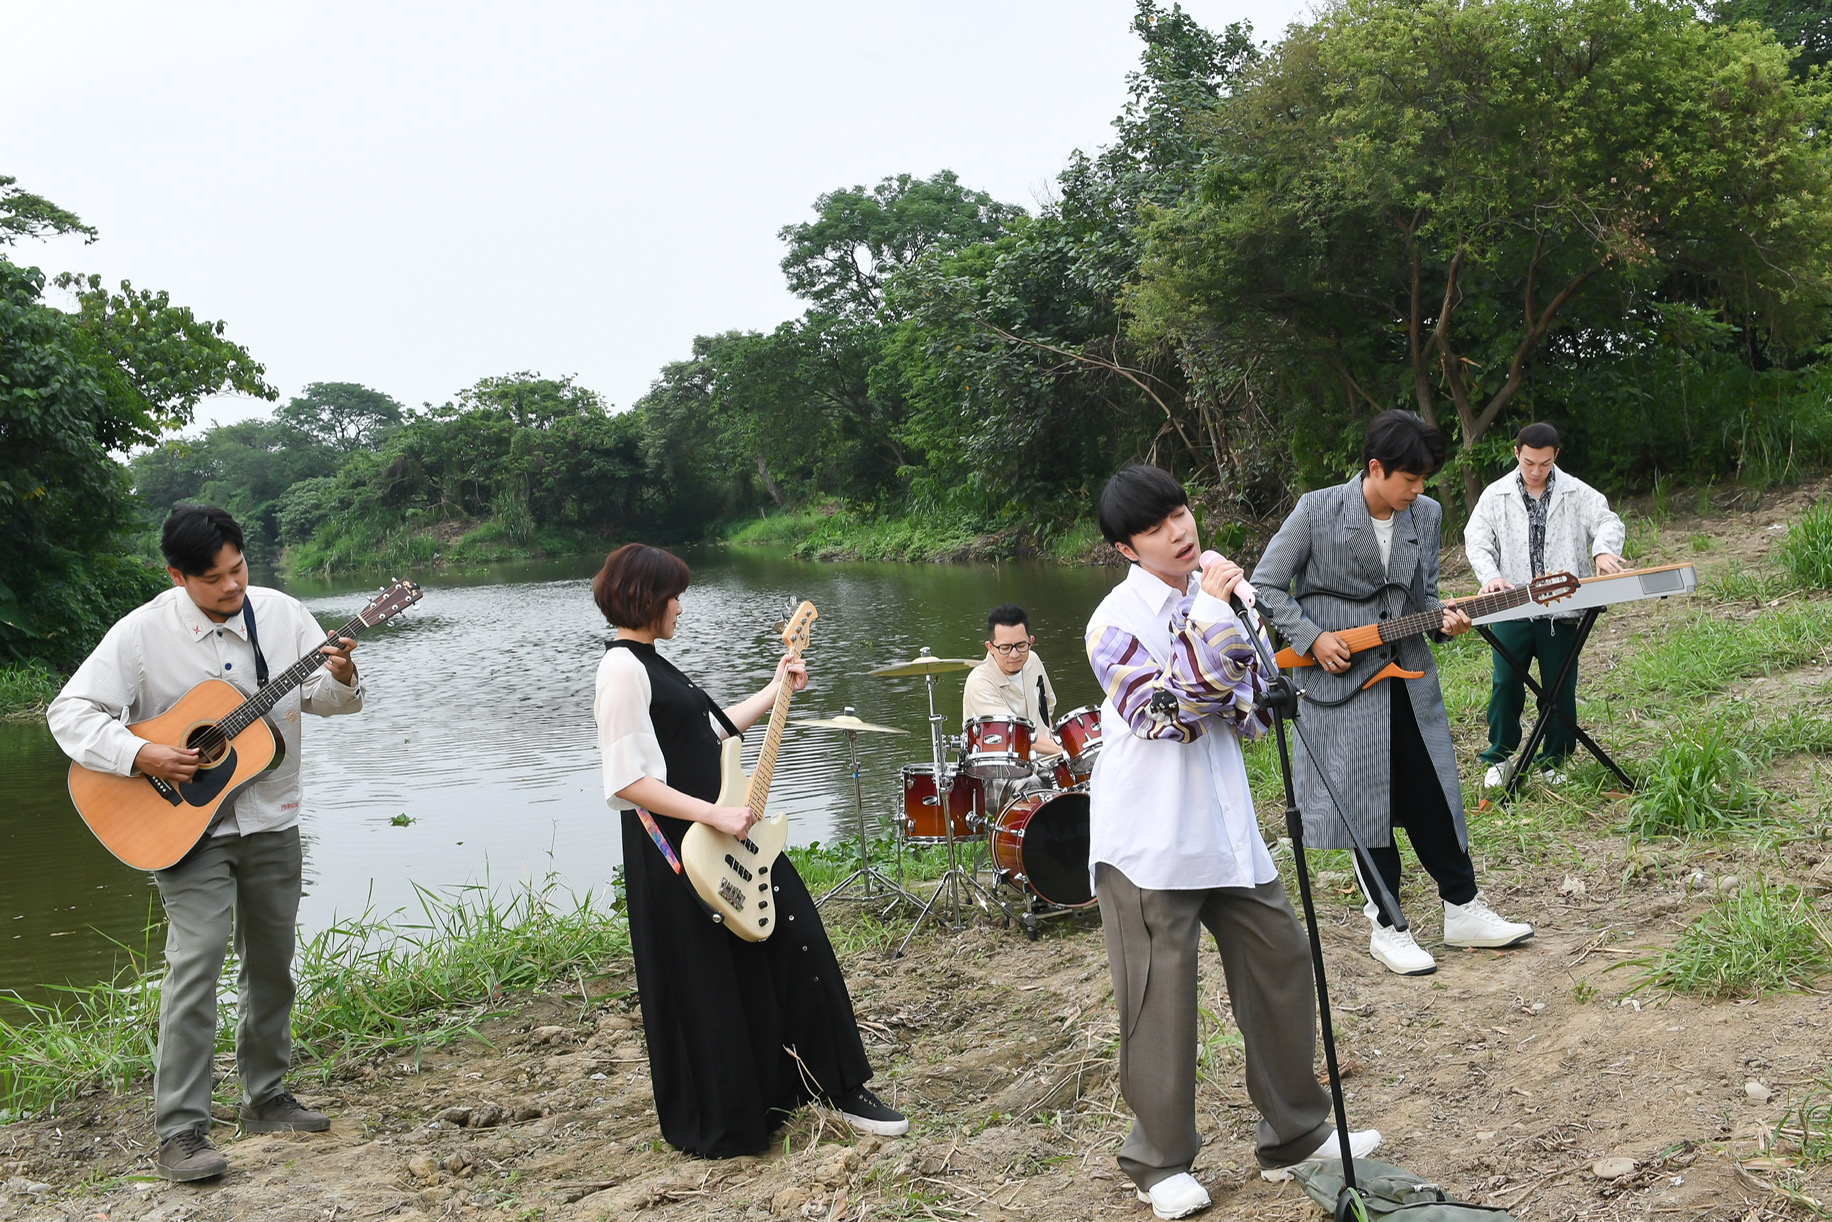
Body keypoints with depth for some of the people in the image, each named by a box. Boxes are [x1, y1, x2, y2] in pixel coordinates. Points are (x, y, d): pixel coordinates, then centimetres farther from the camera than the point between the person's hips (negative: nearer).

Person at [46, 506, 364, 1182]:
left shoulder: (281, 613, -1)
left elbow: (329, 700, 4)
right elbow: (70, 712, -10)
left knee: (271, 963, 13)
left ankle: (266, 1097, 29)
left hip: (271, 823, 4)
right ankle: (180, 1133, -5)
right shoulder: (143, 632, -11)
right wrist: (141, 756, -24)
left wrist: (340, 679, -19)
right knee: (195, 963, -13)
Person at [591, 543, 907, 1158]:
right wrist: (715, 815, -24)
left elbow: (713, 729, 22)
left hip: (720, 835, 10)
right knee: (706, 990, 5)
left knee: (797, 947, 9)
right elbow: (626, 782, -24)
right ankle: (720, 1127, 24)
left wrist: (775, 691, 21)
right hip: (677, 854, -10)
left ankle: (844, 1087, 20)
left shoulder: (651, 663, 14)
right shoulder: (623, 669, -17)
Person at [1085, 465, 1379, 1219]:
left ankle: (1295, 1134, 29)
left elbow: (1255, 709, 12)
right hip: (1148, 838, -6)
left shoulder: (1218, 594, 8)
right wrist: (1210, 618, -23)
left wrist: (1233, 701, -12)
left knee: (1281, 960, 11)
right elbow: (1156, 710, -22)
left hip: (1226, 827, 7)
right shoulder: (1117, 619, -11)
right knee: (1160, 1000, 2)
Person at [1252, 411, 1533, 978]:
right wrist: (1313, 639, -14)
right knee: (1368, 803, 3)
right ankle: (1388, 926, 16)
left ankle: (1462, 909, 24)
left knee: (1432, 795, 9)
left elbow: (1424, 593, 14)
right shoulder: (1318, 510, -12)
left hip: (1408, 676, 5)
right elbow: (1266, 587, -6)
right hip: (1341, 676, -4)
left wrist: (1442, 619, -7)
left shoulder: (1426, 514, 3)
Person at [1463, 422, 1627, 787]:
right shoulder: (1496, 495, 4)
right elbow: (1477, 540, 0)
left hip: (1561, 610, 0)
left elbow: (1608, 521, -4)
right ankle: (1499, 758, 15)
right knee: (1506, 684, 0)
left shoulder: (1576, 493, 4)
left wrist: (1604, 550, -27)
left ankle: (1554, 762, 21)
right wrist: (1491, 576, -19)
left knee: (1560, 688, 7)